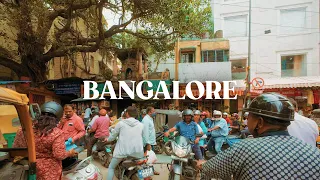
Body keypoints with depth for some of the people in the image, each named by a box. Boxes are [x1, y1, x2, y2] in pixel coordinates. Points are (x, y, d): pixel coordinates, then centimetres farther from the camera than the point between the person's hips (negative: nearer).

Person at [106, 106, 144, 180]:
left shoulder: (121, 123, 0)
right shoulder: (141, 125, 5)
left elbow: (113, 136, 9)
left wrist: (108, 139, 30)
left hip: (122, 151, -1)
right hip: (137, 152, 2)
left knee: (111, 167, 21)